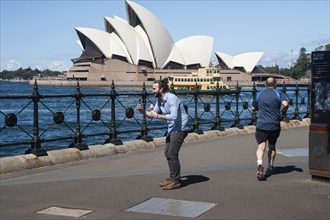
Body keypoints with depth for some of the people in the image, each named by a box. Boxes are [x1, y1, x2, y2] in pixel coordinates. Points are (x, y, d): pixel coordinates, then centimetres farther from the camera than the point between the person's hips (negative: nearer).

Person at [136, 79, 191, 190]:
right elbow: (152, 114, 12)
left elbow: (174, 116, -30)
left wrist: (158, 116, -25)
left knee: (172, 154, -11)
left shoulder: (171, 98, -21)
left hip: (180, 129, -9)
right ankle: (172, 178, 20)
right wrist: (141, 110, -5)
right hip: (171, 129, 9)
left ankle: (176, 181, -2)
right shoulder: (159, 100, 7)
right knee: (167, 153, 10)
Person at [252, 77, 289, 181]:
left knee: (261, 146, -7)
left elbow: (253, 108, 18)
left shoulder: (259, 94, 10)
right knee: (272, 147, 17)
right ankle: (270, 168, 23)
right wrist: (282, 112, 2)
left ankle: (259, 163, -34)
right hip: (274, 125, 0)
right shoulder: (279, 94, 3)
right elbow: (285, 104, -15)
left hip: (261, 125, 0)